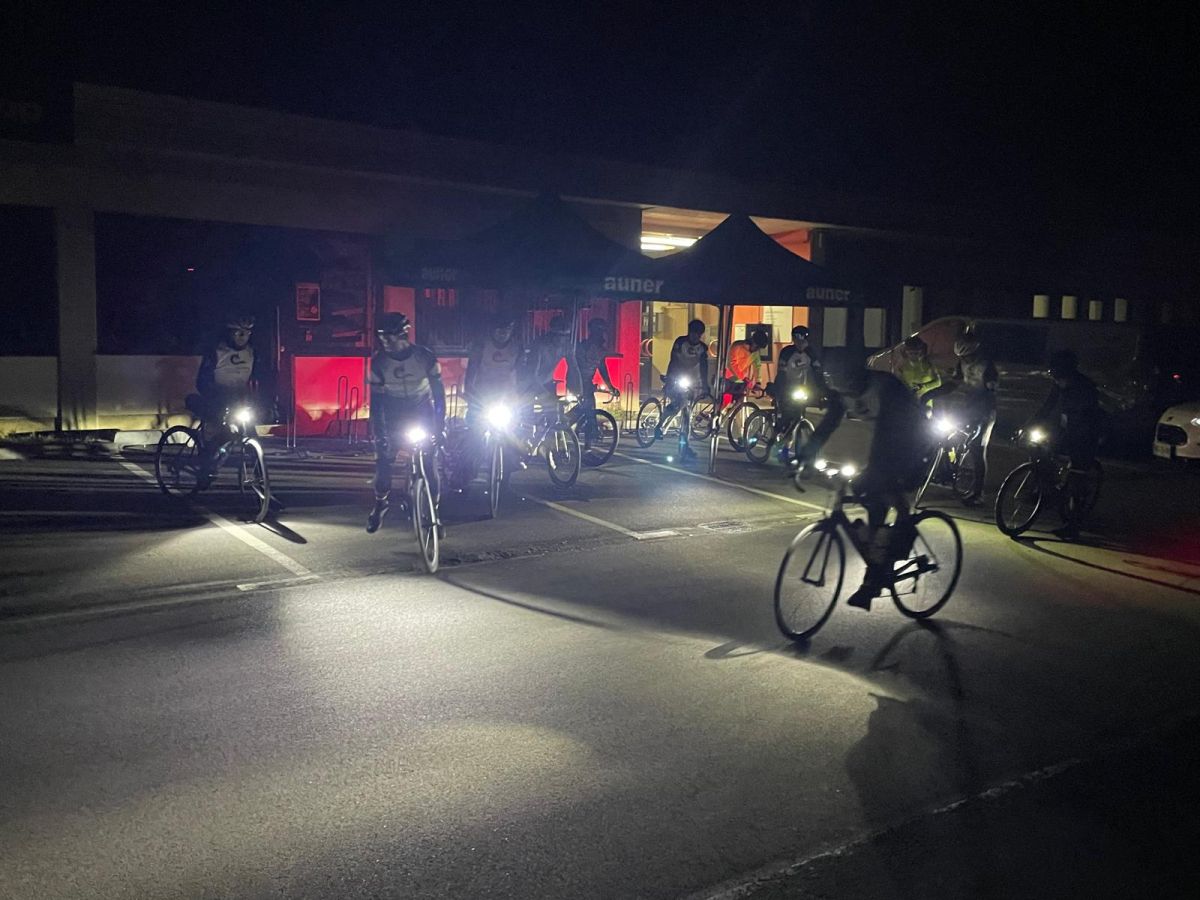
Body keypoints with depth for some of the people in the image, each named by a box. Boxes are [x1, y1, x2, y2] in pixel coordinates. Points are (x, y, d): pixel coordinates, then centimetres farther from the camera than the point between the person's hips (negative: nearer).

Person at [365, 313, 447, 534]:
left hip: (423, 414, -1)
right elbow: (376, 400, -14)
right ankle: (380, 503, 16)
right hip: (394, 415, 1)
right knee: (383, 459, -8)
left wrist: (439, 426, -17)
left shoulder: (425, 356, -20)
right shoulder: (379, 361, -17)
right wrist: (378, 433, -19)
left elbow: (439, 393, -14)